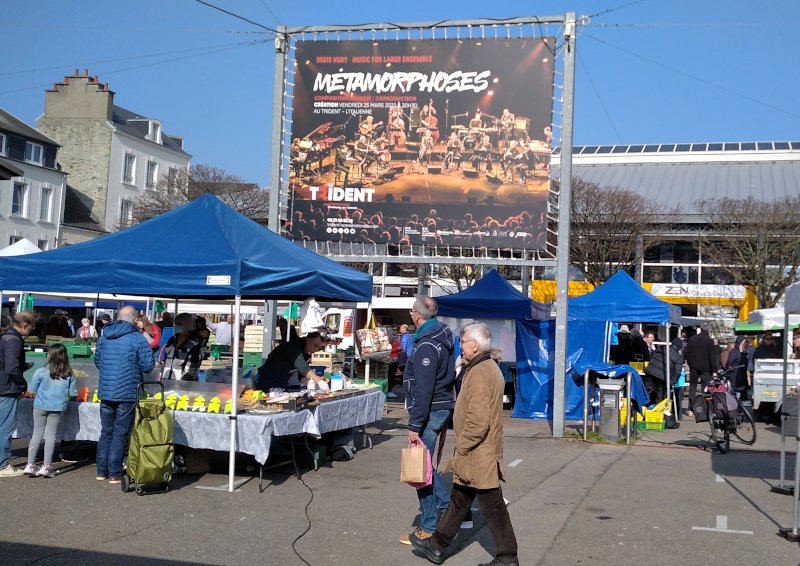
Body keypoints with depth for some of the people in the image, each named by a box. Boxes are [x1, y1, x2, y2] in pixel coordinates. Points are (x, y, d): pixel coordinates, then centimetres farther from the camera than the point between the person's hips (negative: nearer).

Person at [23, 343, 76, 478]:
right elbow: (72, 392, 1)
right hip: (58, 408, 1)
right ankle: (46, 466, 5)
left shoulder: (41, 372, -9)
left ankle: (30, 464, 7)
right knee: (51, 434, 7)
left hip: (40, 406, -1)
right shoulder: (69, 374, -5)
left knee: (37, 433, 9)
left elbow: (31, 390, -3)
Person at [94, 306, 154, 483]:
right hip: (127, 394, -5)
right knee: (121, 434, 2)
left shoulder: (104, 337, 8)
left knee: (106, 432, 15)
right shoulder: (137, 338, -10)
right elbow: (148, 365, -11)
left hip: (105, 392, 5)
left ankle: (101, 471, 20)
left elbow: (97, 361, 17)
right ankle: (114, 473, 4)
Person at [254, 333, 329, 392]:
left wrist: (310, 383, -17)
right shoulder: (294, 347, -23)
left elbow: (302, 377, 4)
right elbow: (302, 367, -39)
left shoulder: (307, 354, 2)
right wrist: (319, 381, -48)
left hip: (282, 386, 8)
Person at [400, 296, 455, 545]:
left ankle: (429, 528, 5)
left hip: (430, 412, -10)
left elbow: (423, 390, -23)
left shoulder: (426, 346, -20)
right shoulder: (443, 337, 11)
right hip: (444, 407, 10)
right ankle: (445, 505, 24)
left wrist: (414, 425, -20)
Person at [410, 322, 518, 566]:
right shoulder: (488, 367, 11)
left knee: (492, 507, 1)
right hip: (480, 455, 11)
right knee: (459, 498, 19)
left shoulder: (479, 374, -23)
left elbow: (478, 421, -28)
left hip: (477, 455, -11)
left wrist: (460, 447, -16)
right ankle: (437, 545, 31)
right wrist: (462, 448, 21)